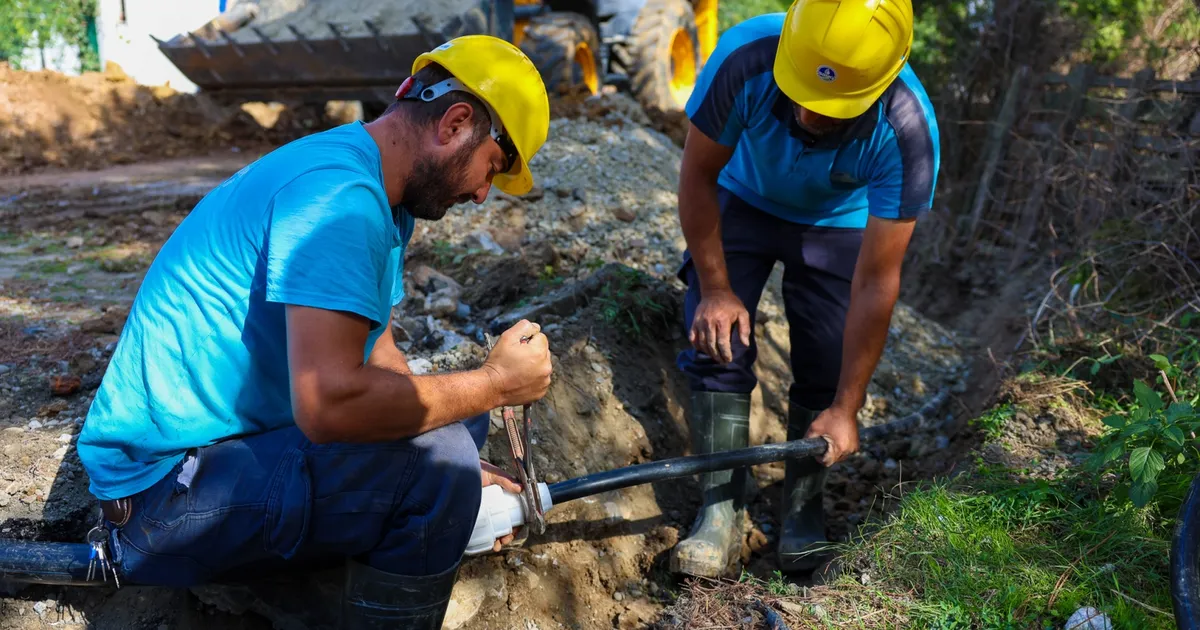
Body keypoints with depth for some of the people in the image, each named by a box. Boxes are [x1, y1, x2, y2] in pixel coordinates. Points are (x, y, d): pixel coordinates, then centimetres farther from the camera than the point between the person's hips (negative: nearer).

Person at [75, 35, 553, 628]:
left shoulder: (381, 200, 9)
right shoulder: (339, 191, -24)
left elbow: (374, 357, 12)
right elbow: (330, 403, -34)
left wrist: (462, 478, 3)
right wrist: (494, 384, -21)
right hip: (166, 485, -10)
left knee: (449, 427, 10)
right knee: (433, 461, -25)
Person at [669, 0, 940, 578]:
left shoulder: (907, 132, -37)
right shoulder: (744, 58, -38)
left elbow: (876, 281, -30)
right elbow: (698, 174, -20)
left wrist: (846, 409, -25)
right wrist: (715, 289, -16)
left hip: (838, 222, 0)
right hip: (742, 201, 1)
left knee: (825, 368, -8)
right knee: (715, 342, -12)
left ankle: (803, 507, 13)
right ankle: (721, 509, -3)